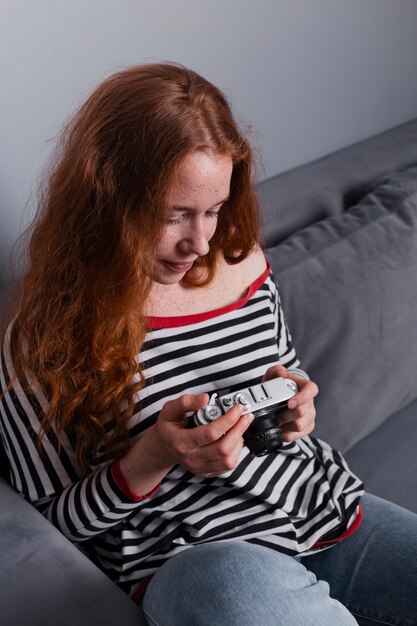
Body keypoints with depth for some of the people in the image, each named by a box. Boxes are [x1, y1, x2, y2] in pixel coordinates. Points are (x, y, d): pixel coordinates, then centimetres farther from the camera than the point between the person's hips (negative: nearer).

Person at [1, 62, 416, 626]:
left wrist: (296, 405, -2)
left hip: (329, 512, 5)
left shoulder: (243, 265, 4)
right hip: (190, 559, -4)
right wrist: (154, 457, -20)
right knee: (233, 579, -39)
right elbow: (53, 517, -2)